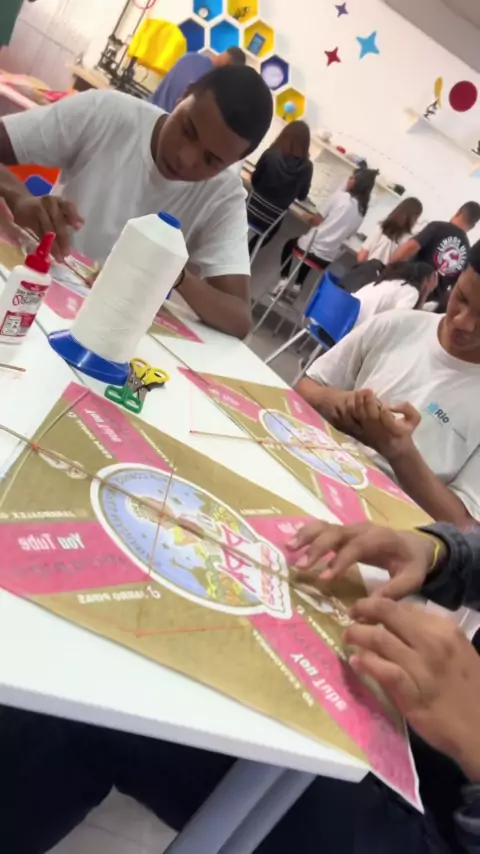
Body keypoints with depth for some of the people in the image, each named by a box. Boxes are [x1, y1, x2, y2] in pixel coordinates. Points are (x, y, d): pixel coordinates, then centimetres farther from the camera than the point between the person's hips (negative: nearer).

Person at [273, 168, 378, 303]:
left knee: (290, 244, 29)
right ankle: (297, 285, 25)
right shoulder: (362, 212, 3)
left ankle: (284, 279, 14)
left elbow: (316, 221, -6)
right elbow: (347, 235, 12)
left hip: (311, 246, -5)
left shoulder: (341, 195, -10)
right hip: (327, 258, 5)